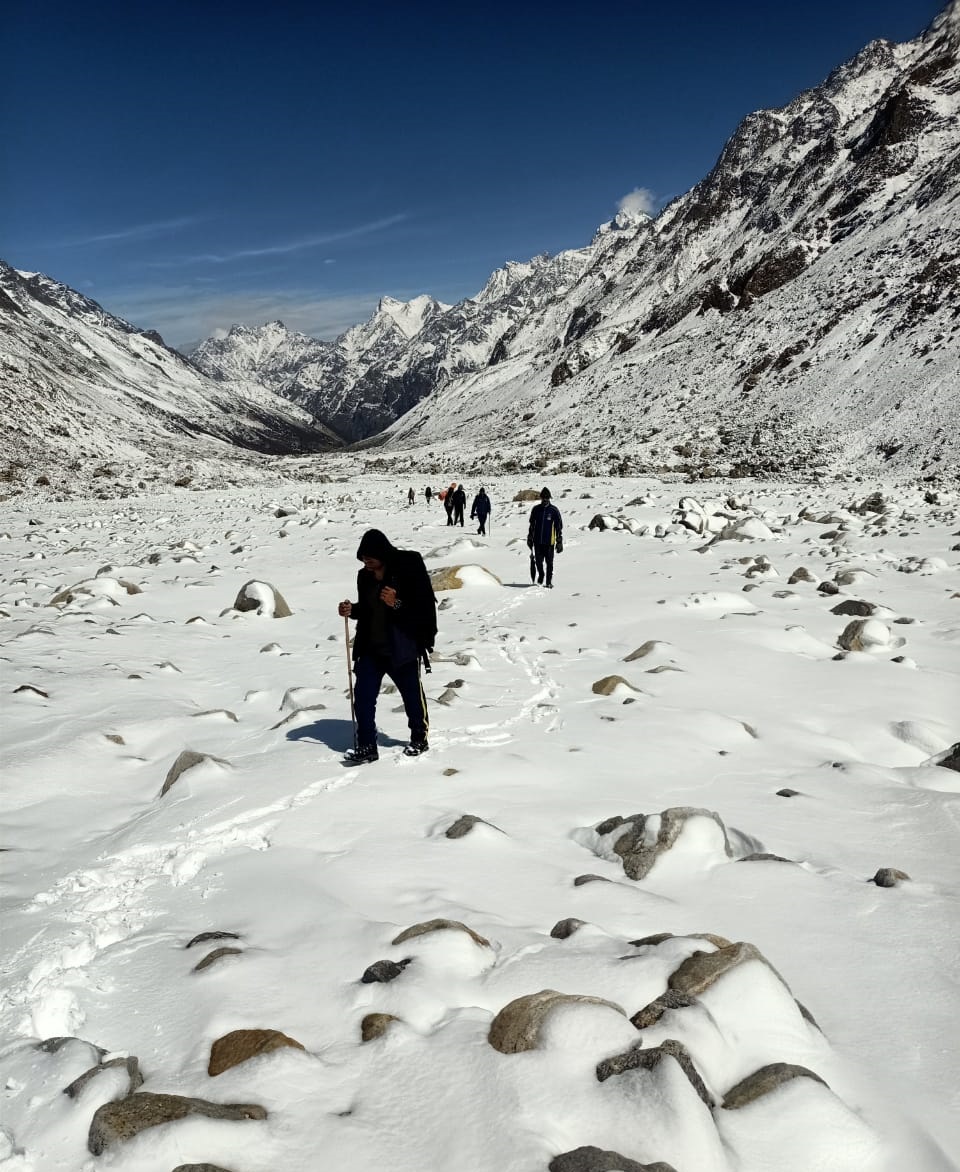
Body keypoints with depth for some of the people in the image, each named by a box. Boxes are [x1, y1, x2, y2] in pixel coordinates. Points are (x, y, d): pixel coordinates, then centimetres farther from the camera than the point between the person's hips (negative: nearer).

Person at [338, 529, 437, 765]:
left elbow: (424, 608, -15)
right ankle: (366, 747, 8)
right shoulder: (365, 576, 6)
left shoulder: (408, 568, -14)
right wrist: (351, 610, -3)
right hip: (370, 648, 5)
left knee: (412, 694, 10)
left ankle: (420, 738, 31)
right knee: (362, 695, 0)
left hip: (402, 648, -5)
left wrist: (397, 604, -27)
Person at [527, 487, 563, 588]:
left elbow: (559, 526, 0)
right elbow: (532, 525, 15)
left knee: (549, 562, 1)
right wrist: (530, 538, 15)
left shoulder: (554, 510, -2)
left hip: (549, 541, -2)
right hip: (537, 541, 2)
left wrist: (559, 542, -3)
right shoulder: (536, 509, 6)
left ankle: (549, 581, 12)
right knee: (538, 561, 6)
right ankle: (540, 574, 33)